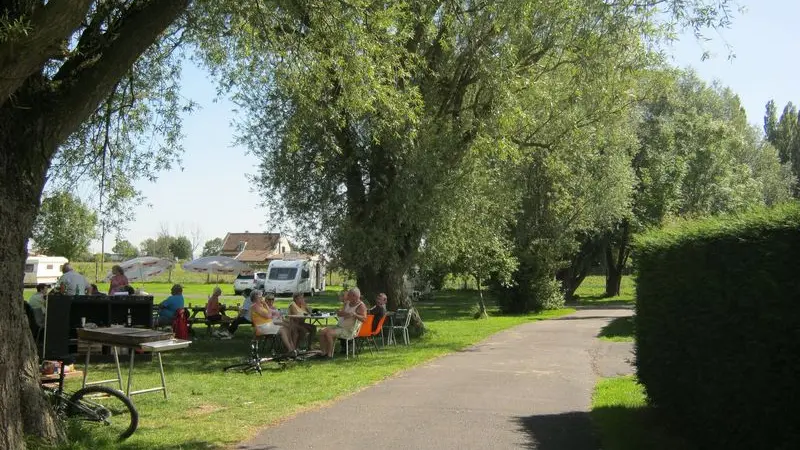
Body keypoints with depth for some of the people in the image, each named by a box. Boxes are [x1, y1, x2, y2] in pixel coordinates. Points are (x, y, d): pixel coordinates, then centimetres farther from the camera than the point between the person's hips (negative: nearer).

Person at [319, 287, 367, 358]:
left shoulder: (360, 305, -10)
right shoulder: (347, 303, 14)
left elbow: (364, 319, -23)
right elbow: (339, 313, 19)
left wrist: (354, 315, -39)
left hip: (349, 330, -9)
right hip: (339, 326, 9)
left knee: (329, 334, -26)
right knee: (322, 332, -8)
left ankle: (330, 355, -15)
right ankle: (324, 353, -7)